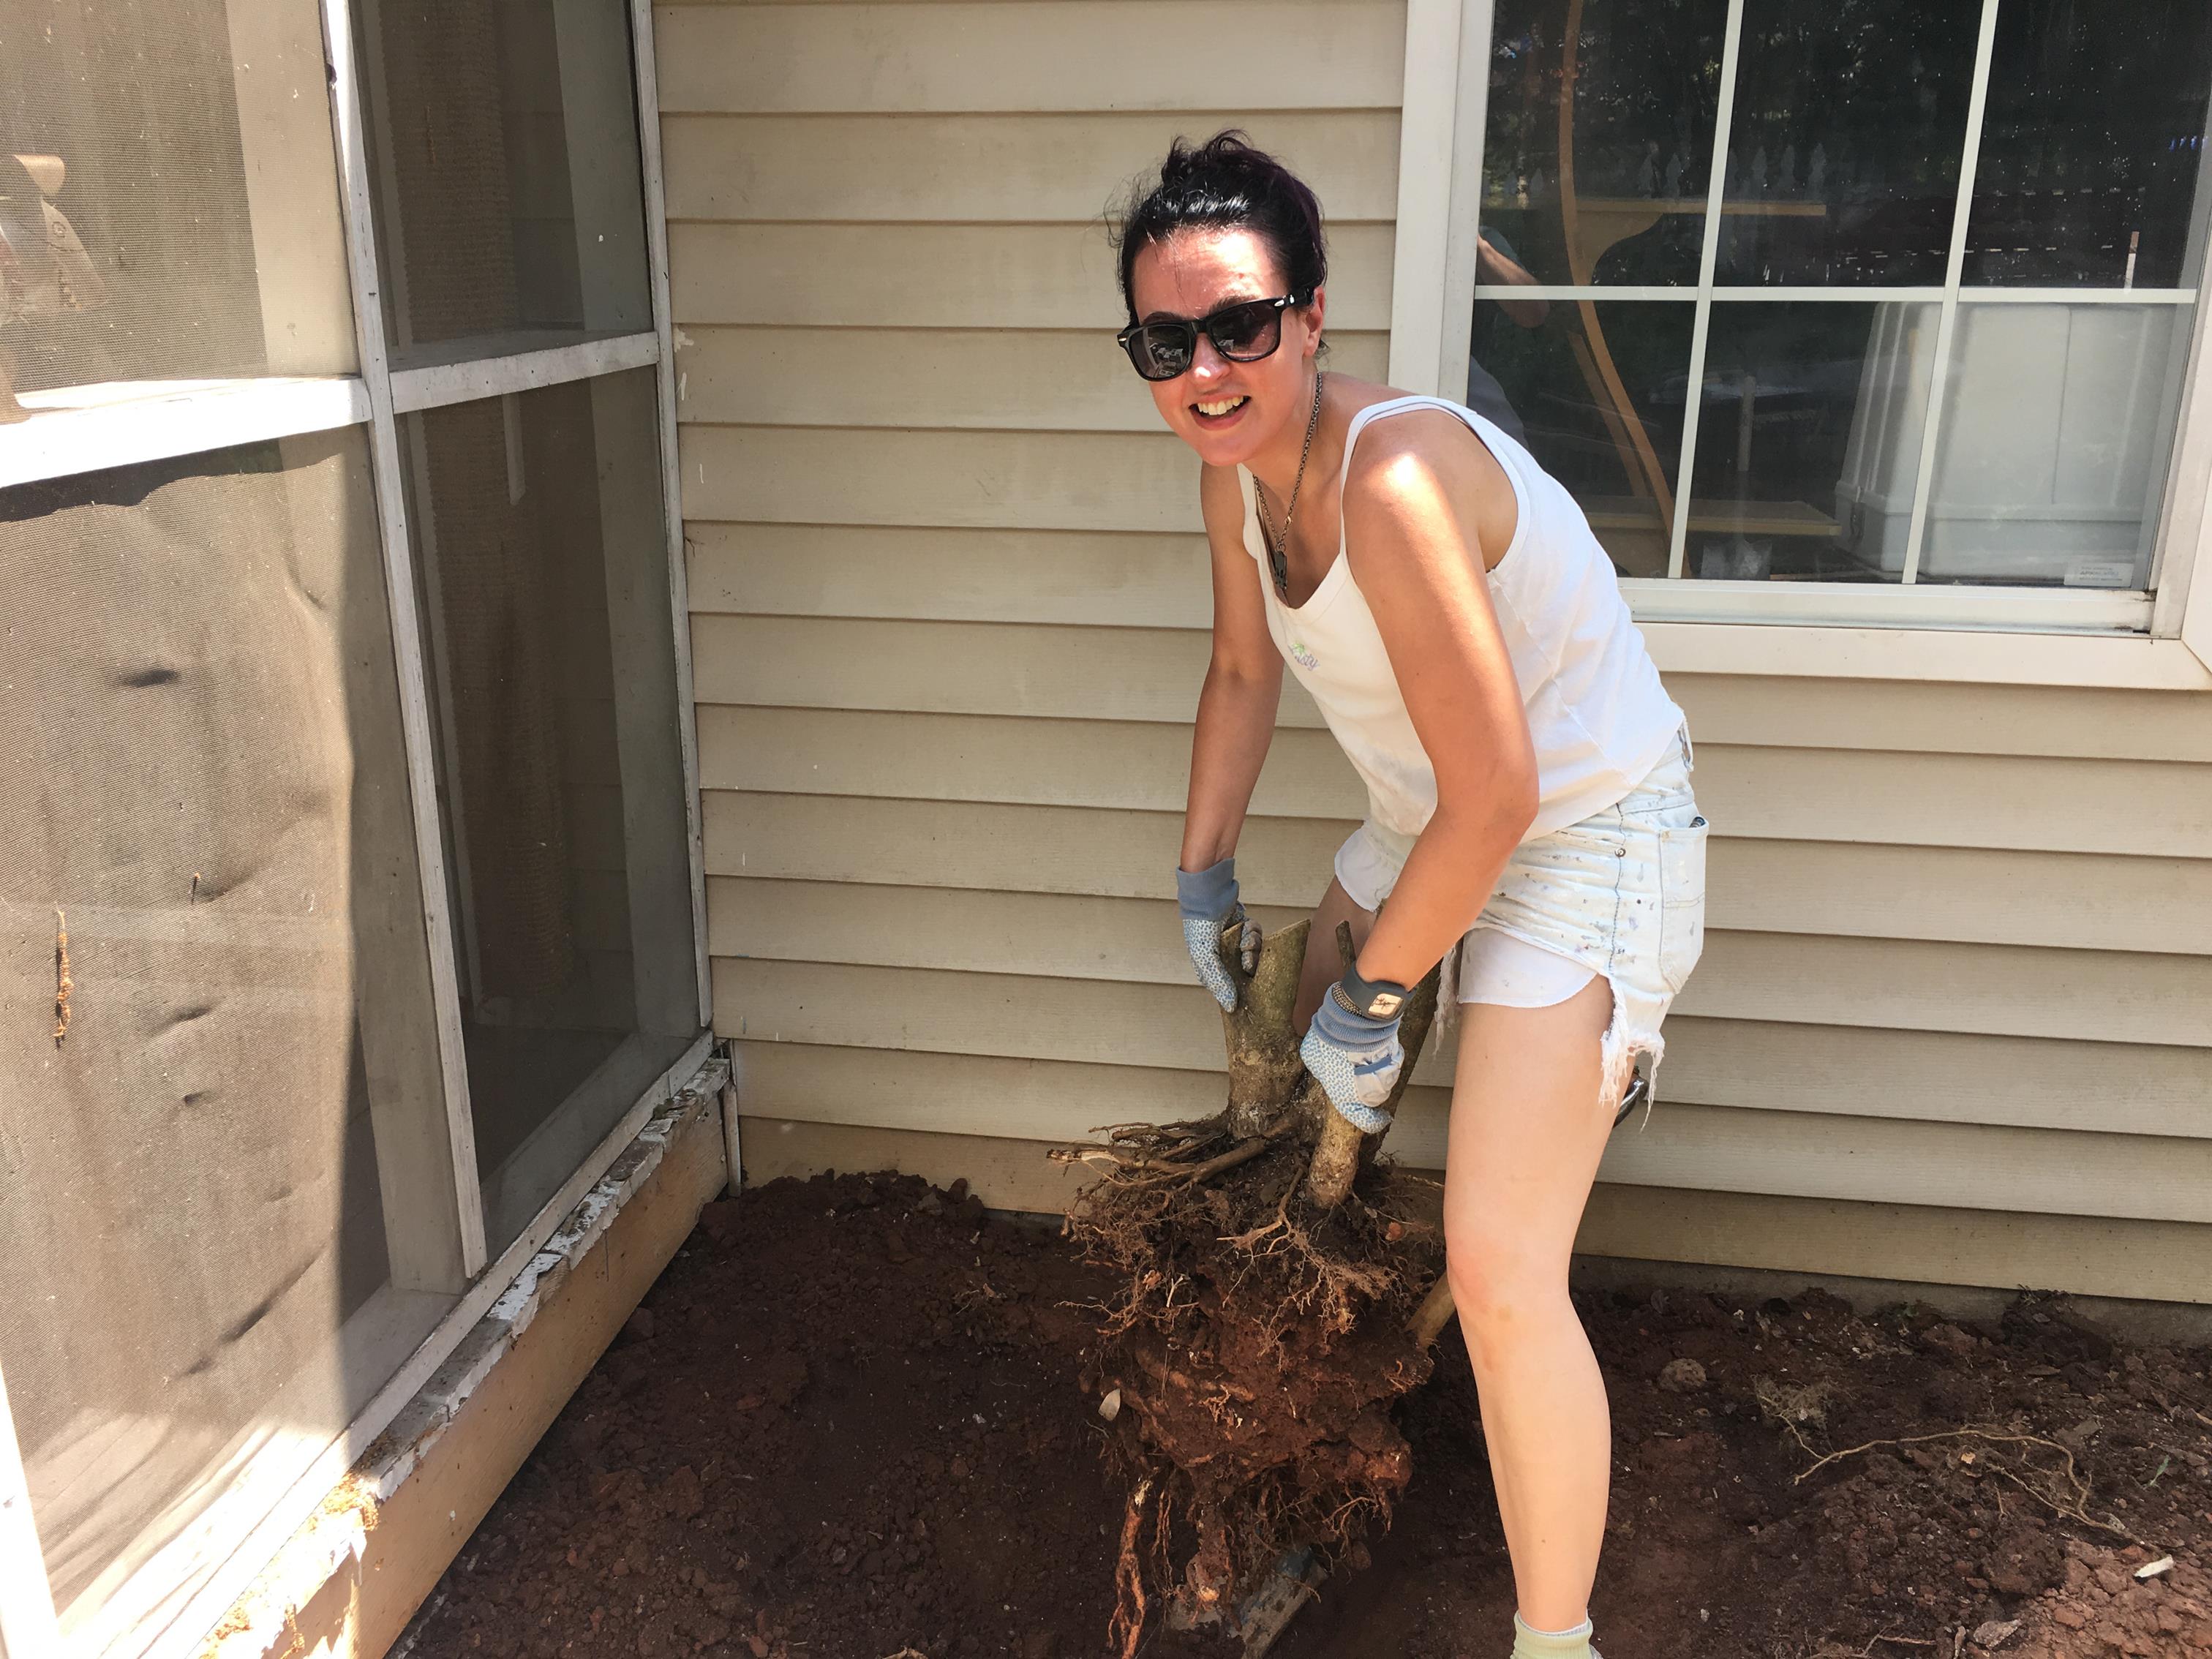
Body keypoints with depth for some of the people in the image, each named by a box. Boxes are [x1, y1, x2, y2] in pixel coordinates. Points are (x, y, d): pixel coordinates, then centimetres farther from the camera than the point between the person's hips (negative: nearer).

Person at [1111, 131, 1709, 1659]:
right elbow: (1245, 673, 12)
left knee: (1500, 1270, -16)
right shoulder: (1239, 469, -6)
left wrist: (1371, 1001, -18)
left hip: (1583, 839, -9)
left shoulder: (1392, 478, -33)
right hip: (1431, 826, 9)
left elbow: (1498, 794, -30)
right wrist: (1204, 878, 15)